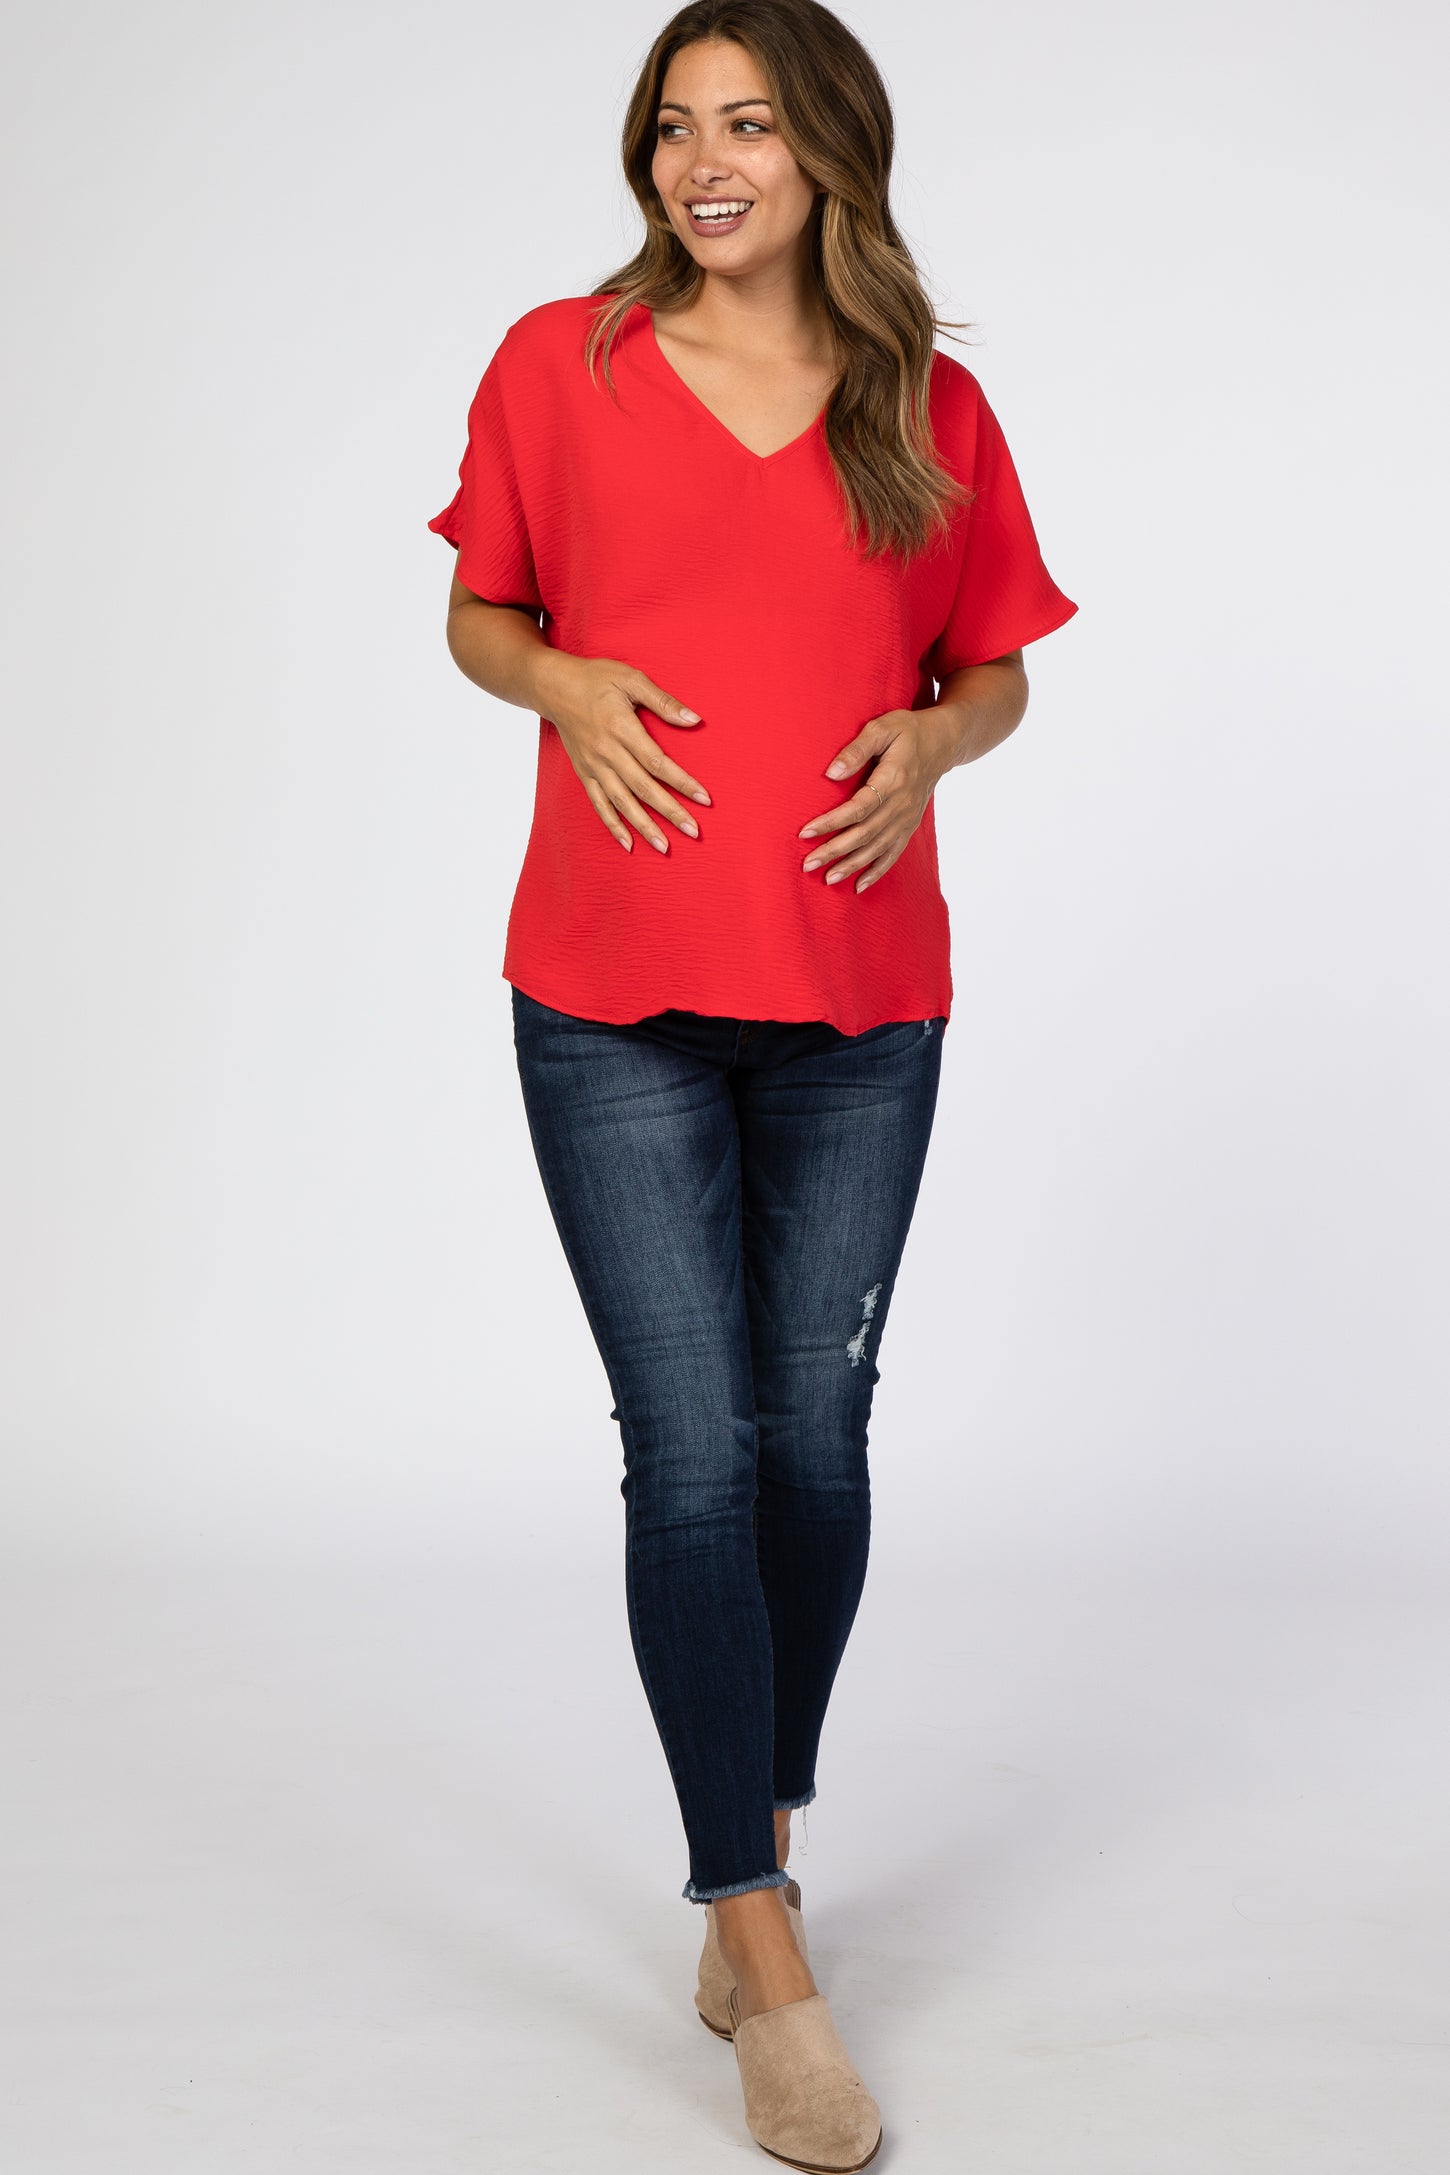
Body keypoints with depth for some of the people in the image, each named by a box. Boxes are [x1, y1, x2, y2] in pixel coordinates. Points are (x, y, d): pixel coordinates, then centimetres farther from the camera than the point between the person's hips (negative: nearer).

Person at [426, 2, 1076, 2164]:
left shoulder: (933, 410, 6)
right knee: (693, 1457, -5)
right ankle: (771, 1975, 5)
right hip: (616, 1004, -1)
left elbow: (996, 671, 15)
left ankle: (757, 1845, 32)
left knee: (815, 1439, 8)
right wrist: (569, 687, -8)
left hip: (858, 1005, 2)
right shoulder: (561, 364, 3)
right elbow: (479, 615, 13)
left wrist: (930, 739, -7)